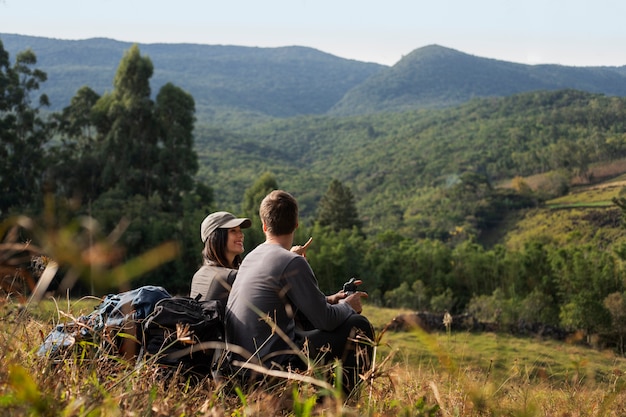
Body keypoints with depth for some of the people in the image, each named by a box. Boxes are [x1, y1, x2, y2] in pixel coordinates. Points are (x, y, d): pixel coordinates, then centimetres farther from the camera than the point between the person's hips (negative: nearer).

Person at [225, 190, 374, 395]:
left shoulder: (251, 257, 11)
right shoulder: (292, 263, -15)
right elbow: (324, 320, -12)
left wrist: (328, 300, 22)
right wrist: (348, 307, 8)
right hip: (273, 366, -8)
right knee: (359, 326, 1)